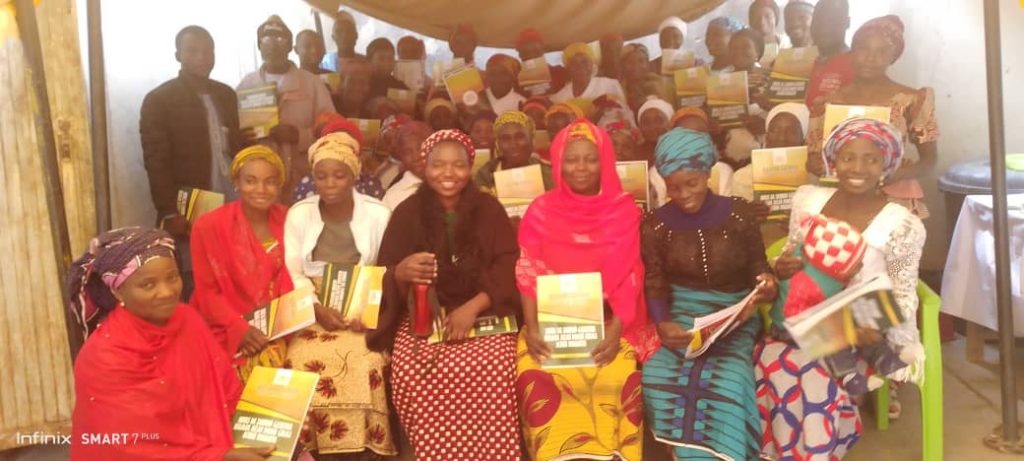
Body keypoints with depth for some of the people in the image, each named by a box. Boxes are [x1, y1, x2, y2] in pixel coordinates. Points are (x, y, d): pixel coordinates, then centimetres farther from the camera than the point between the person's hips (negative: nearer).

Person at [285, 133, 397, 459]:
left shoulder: (378, 214, 1)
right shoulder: (298, 214, 4)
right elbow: (292, 273, 1)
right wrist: (317, 308, -15)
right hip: (314, 309, 1)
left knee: (365, 362, -27)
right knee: (305, 361, -26)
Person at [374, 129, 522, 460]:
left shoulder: (489, 209, 6)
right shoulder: (407, 213, 6)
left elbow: (508, 268, -2)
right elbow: (384, 275, 0)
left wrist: (471, 308, -17)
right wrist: (402, 273, -25)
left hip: (483, 314, 0)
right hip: (422, 316, 1)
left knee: (493, 372, -28)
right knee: (412, 377, -26)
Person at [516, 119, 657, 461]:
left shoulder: (625, 210, 4)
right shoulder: (540, 210, 5)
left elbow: (629, 277, -1)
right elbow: (529, 275, 0)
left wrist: (616, 329, -13)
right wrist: (531, 328, -13)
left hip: (607, 321, 0)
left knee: (618, 379, -22)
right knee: (535, 378, -20)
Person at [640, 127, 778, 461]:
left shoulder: (738, 214, 1)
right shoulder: (656, 224, 2)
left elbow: (758, 266, 7)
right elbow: (655, 284, -2)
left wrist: (767, 286, -17)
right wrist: (661, 323, -21)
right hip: (681, 316, 1)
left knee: (726, 377, -31)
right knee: (658, 373, -28)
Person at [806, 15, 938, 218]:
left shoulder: (912, 101, -4)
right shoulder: (830, 103, 2)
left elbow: (930, 159, 1)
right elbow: (816, 157, 10)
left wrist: (895, 174, -17)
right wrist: (814, 165, -13)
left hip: (897, 203, -2)